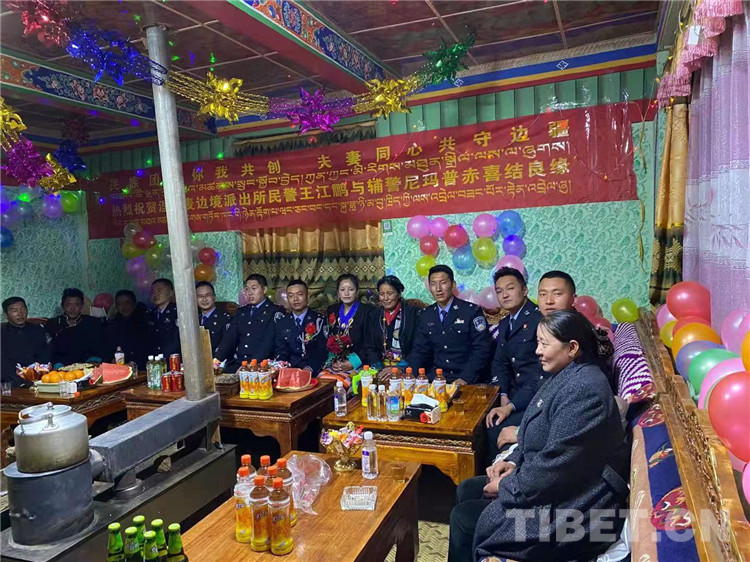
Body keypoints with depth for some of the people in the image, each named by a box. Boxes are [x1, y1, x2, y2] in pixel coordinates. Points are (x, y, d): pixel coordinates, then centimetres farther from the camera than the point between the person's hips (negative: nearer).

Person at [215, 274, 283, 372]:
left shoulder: (275, 312, 1)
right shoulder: (241, 312, 20)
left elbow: (268, 342, -11)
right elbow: (229, 338, 10)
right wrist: (217, 359, -7)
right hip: (236, 364, 5)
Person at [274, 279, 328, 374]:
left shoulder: (319, 320, 3)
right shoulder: (281, 321, 13)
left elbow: (322, 350, -4)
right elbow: (281, 350, 9)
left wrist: (310, 368, -22)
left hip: (314, 372, -2)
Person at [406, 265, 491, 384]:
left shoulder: (472, 311, -4)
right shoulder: (426, 315, 9)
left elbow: (481, 349, -8)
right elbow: (420, 350, 10)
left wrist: (465, 378, -20)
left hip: (468, 382, -3)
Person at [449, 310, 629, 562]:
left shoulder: (582, 390, -26)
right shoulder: (565, 375, 7)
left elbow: (556, 466, -27)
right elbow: (541, 437, 17)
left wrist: (506, 486, -14)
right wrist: (513, 461, 2)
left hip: (576, 507, -10)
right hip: (551, 480, 10)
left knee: (464, 517, -10)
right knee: (466, 491, 10)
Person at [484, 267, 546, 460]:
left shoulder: (541, 319, -13)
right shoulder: (504, 324, 14)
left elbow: (544, 371, -19)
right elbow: (499, 364, 16)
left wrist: (511, 406, -22)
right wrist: (503, 396, -3)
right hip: (515, 396, 7)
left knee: (497, 429, -23)